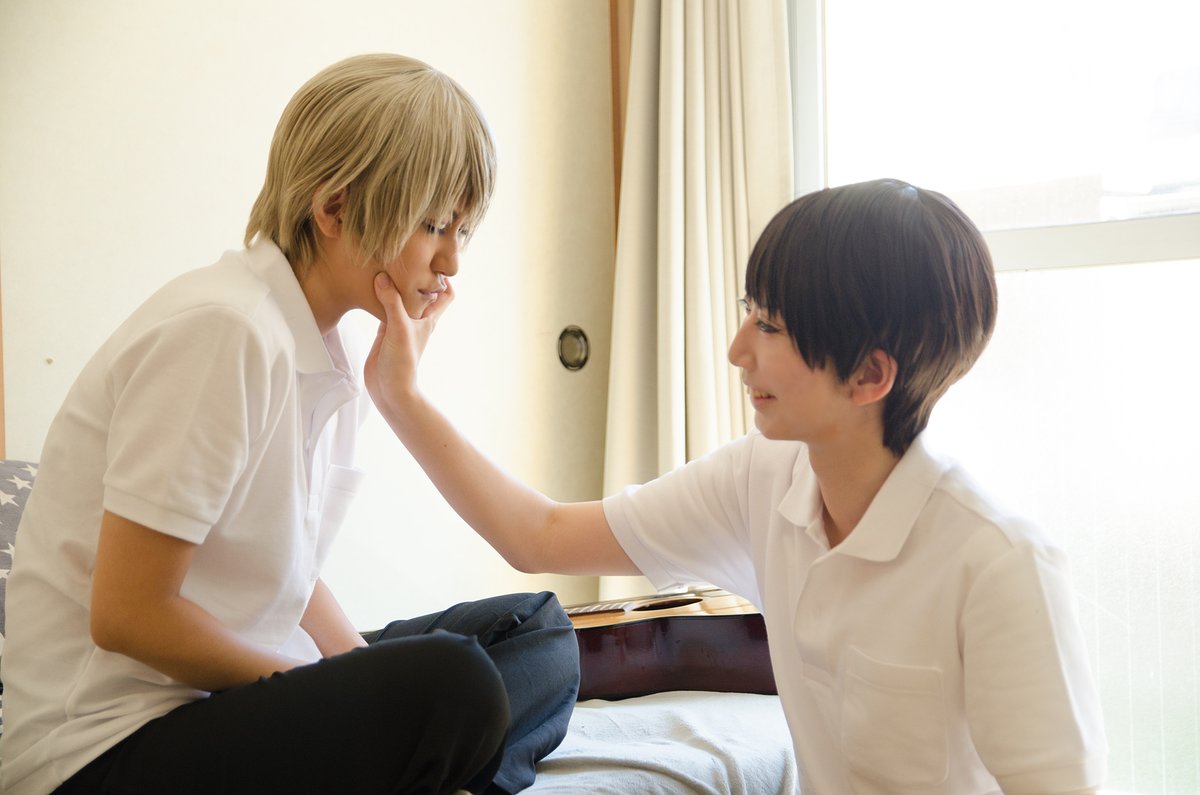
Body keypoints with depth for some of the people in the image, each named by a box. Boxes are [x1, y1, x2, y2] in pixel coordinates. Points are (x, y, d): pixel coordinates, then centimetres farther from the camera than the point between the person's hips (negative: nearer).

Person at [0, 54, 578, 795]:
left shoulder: (338, 357, 5)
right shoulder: (223, 331, -21)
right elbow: (128, 613, -20)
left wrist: (368, 677, -6)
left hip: (240, 686, 9)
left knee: (537, 630, 7)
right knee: (450, 688, -29)